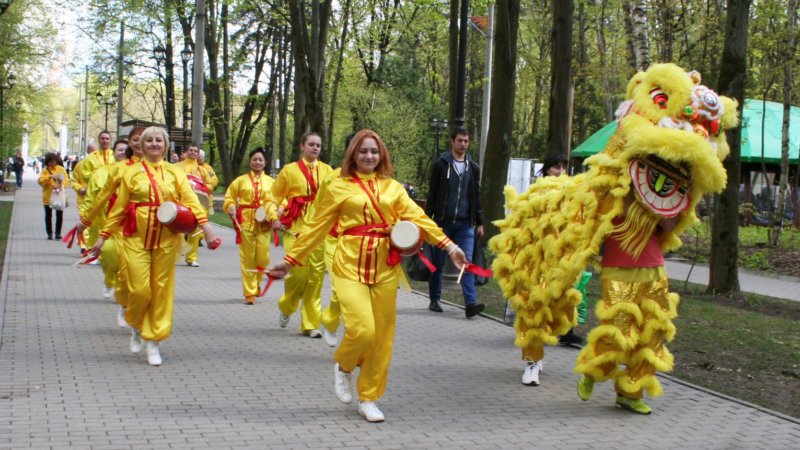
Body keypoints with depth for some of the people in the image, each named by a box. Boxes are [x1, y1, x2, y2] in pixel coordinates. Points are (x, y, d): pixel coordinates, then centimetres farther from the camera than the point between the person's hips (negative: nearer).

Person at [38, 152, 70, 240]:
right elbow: (40, 181, -13)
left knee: (60, 215, 1)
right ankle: (49, 233, 12)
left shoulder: (61, 169, 3)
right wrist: (50, 177, -26)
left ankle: (58, 233, 10)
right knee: (48, 216, 5)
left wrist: (61, 185, -22)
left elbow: (67, 180, -3)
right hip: (48, 197, -1)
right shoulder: (45, 170, -1)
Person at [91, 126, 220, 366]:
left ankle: (153, 341, 14)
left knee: (161, 290, 2)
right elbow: (119, 208, 8)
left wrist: (206, 228, -17)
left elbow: (191, 201, -3)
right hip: (137, 238, -1)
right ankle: (136, 326, 24)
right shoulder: (132, 172, 6)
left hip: (166, 239, 1)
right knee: (139, 289, -7)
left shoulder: (175, 173, 8)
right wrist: (103, 236, 5)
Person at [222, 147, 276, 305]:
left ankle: (255, 284, 27)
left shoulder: (270, 181, 9)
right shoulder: (241, 180, 6)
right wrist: (231, 208, -10)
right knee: (247, 258, 1)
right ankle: (249, 293, 9)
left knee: (263, 258, -2)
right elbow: (229, 197, 9)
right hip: (245, 222, -1)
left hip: (263, 223, 1)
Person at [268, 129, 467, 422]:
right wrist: (290, 261, 7)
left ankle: (369, 399, 20)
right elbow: (316, 229, 7)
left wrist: (448, 246, -11)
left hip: (385, 268, 3)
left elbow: (418, 218, 1)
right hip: (351, 266, -3)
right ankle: (343, 366, 17)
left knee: (382, 336, 4)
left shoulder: (393, 187, 10)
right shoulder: (338, 187, 3)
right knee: (362, 330, -17)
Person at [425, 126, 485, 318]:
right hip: (443, 222, -2)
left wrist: (479, 222, 10)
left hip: (465, 224, 2)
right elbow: (432, 194, 0)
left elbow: (476, 196, 14)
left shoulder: (473, 167, 11)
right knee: (438, 263, 6)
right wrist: (427, 219, -6)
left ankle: (470, 304, -14)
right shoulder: (441, 164, 0)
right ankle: (434, 300, 18)